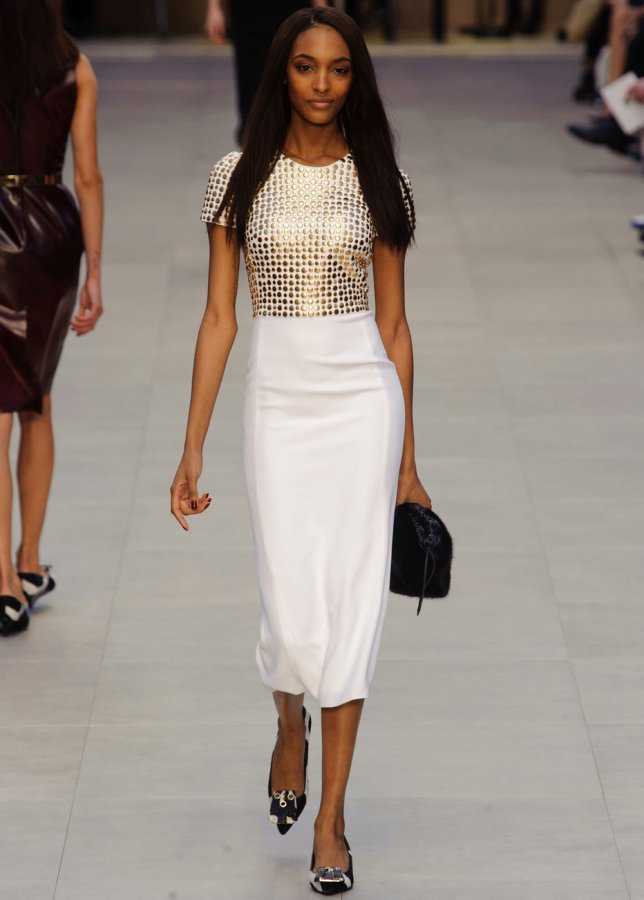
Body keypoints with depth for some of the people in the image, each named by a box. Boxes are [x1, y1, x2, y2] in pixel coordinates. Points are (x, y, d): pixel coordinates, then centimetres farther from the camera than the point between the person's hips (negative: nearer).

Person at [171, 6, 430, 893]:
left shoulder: (379, 180, 3)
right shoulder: (239, 179, 1)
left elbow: (394, 324, 6)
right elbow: (219, 319, 2)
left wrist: (407, 457, 7)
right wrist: (192, 451, -1)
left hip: (364, 397, 0)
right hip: (279, 401, 0)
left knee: (353, 604, -2)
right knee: (294, 612, -3)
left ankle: (331, 817, 7)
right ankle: (290, 728, 34)